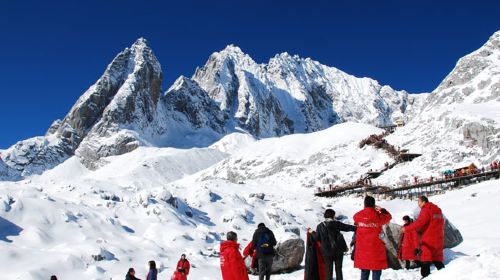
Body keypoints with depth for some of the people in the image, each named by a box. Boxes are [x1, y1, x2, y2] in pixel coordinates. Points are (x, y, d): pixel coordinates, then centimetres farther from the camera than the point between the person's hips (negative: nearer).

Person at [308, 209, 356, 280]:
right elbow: (348, 227, -5)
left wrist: (312, 232, 19)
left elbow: (317, 238, 1)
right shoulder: (336, 224, -6)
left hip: (327, 252, 1)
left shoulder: (320, 226, -1)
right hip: (338, 251, -1)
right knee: (338, 269, 10)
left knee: (328, 270, 8)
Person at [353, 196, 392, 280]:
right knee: (376, 273, 2)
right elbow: (388, 216, 12)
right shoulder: (378, 216, -8)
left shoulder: (357, 216, -2)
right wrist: (381, 209, 26)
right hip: (376, 250, -3)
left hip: (362, 250, 3)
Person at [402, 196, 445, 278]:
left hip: (428, 241, -8)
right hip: (438, 240, 8)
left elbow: (419, 223, -21)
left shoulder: (426, 210, -13)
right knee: (438, 261, 15)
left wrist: (406, 229, -12)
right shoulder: (438, 210, 14)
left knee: (425, 262, -5)